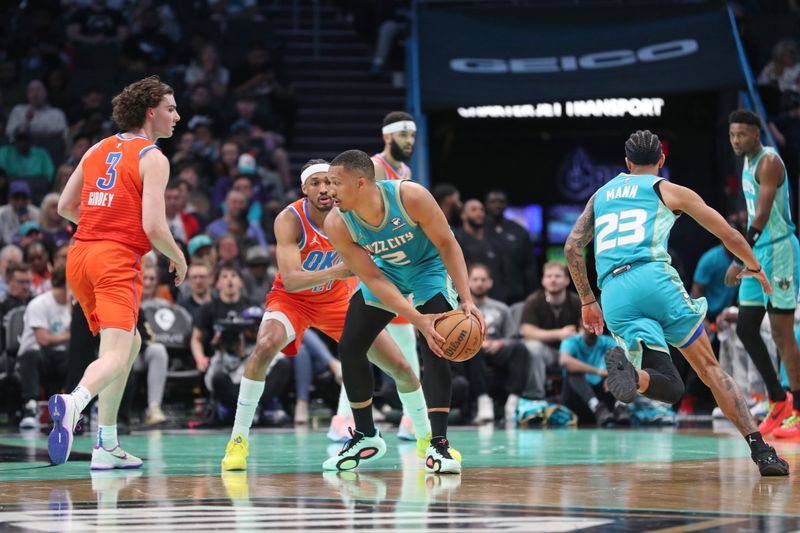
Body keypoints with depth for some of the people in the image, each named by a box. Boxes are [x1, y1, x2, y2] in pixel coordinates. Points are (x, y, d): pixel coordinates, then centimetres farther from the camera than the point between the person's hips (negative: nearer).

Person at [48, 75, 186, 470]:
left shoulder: (98, 149, 16)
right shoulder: (152, 159, -4)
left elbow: (64, 206, 20)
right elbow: (154, 227, -12)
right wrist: (179, 259, 5)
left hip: (80, 255, 8)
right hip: (118, 260, -7)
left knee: (129, 343, 22)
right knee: (116, 355, -15)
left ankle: (107, 446, 18)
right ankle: (74, 401, -47)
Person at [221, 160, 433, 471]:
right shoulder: (290, 220, -27)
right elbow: (290, 280, -36)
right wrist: (337, 272, -50)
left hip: (337, 299, 4)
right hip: (292, 299, -4)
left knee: (401, 368, 1)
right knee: (264, 348, -36)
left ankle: (426, 437, 27)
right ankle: (238, 440, -23)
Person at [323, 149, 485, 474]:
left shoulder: (411, 197, -35)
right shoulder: (337, 225, -27)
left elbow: (447, 245, -23)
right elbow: (372, 278, -25)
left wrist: (467, 301, -32)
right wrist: (417, 319, -36)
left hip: (430, 266, -4)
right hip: (387, 272, 4)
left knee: (434, 348, -22)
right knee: (349, 348, 1)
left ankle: (438, 444, -19)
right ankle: (366, 439, 19)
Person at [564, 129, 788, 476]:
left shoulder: (601, 194, 29)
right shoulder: (669, 190, 18)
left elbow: (572, 247, 20)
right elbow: (730, 236, 19)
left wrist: (587, 301, 29)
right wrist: (755, 268, 38)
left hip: (613, 293, 3)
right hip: (653, 278, -3)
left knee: (672, 388, 0)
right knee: (710, 369, 6)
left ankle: (628, 367, -34)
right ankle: (761, 450, -5)